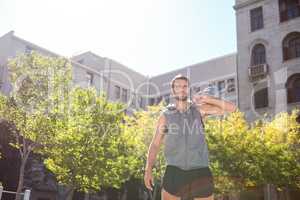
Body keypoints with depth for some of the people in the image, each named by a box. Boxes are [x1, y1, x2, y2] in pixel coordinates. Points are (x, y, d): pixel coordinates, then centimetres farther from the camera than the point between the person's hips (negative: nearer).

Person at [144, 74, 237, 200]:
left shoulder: (199, 109, 7)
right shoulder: (165, 115, 7)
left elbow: (231, 108, 4)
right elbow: (155, 144, 6)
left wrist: (207, 99, -7)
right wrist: (148, 169, -5)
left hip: (200, 172, 1)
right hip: (174, 172, -1)